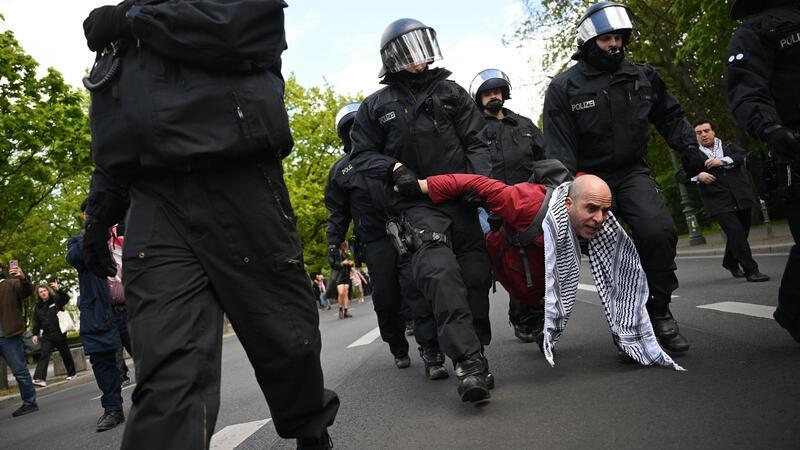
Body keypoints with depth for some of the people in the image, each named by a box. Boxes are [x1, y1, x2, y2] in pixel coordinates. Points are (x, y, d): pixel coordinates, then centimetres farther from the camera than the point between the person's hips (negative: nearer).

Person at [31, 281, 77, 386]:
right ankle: (40, 378, -18)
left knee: (65, 353, 10)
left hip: (59, 333, -3)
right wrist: (35, 334, 3)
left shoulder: (56, 300, -1)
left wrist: (58, 289, -33)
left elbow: (66, 299, -21)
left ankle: (71, 373, 25)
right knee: (44, 355, -10)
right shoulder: (38, 307, 9)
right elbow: (36, 322, 11)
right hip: (47, 335, 3)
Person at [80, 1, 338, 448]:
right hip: (155, 199, 3)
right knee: (166, 371, -12)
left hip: (241, 184, -3)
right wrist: (101, 213, 18)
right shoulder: (119, 48, 26)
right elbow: (110, 141, 26)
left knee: (286, 340, 7)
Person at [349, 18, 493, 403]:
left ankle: (475, 353, 22)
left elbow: (477, 142, 9)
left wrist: (480, 179, -7)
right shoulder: (376, 106, 11)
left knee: (475, 274, 4)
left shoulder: (452, 92, 14)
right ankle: (468, 361, -31)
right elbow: (362, 155, 11)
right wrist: (395, 169, -8)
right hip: (415, 202, -3)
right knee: (440, 272, -25)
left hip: (460, 196, 3)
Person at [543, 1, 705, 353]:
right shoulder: (564, 87, -4)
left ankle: (658, 312, -7)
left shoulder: (643, 76, 8)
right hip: (590, 177, -2)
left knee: (657, 230, -23)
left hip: (632, 173, 2)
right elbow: (558, 148, -10)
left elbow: (670, 116, 21)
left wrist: (689, 150, 8)